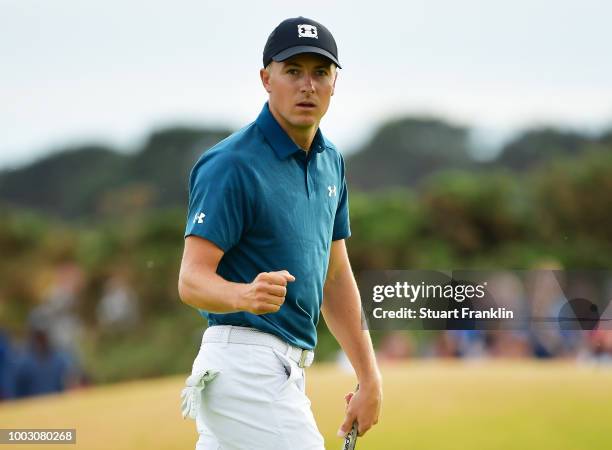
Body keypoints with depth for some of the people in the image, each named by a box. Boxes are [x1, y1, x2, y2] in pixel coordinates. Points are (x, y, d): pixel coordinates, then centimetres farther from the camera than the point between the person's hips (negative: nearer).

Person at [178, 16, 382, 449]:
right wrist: (246, 295, -40)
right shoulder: (231, 165, -13)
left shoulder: (330, 162, 14)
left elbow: (335, 277, 19)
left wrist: (370, 377, 14)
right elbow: (192, 280, -18)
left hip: (286, 371, 9)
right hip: (246, 362, -9)